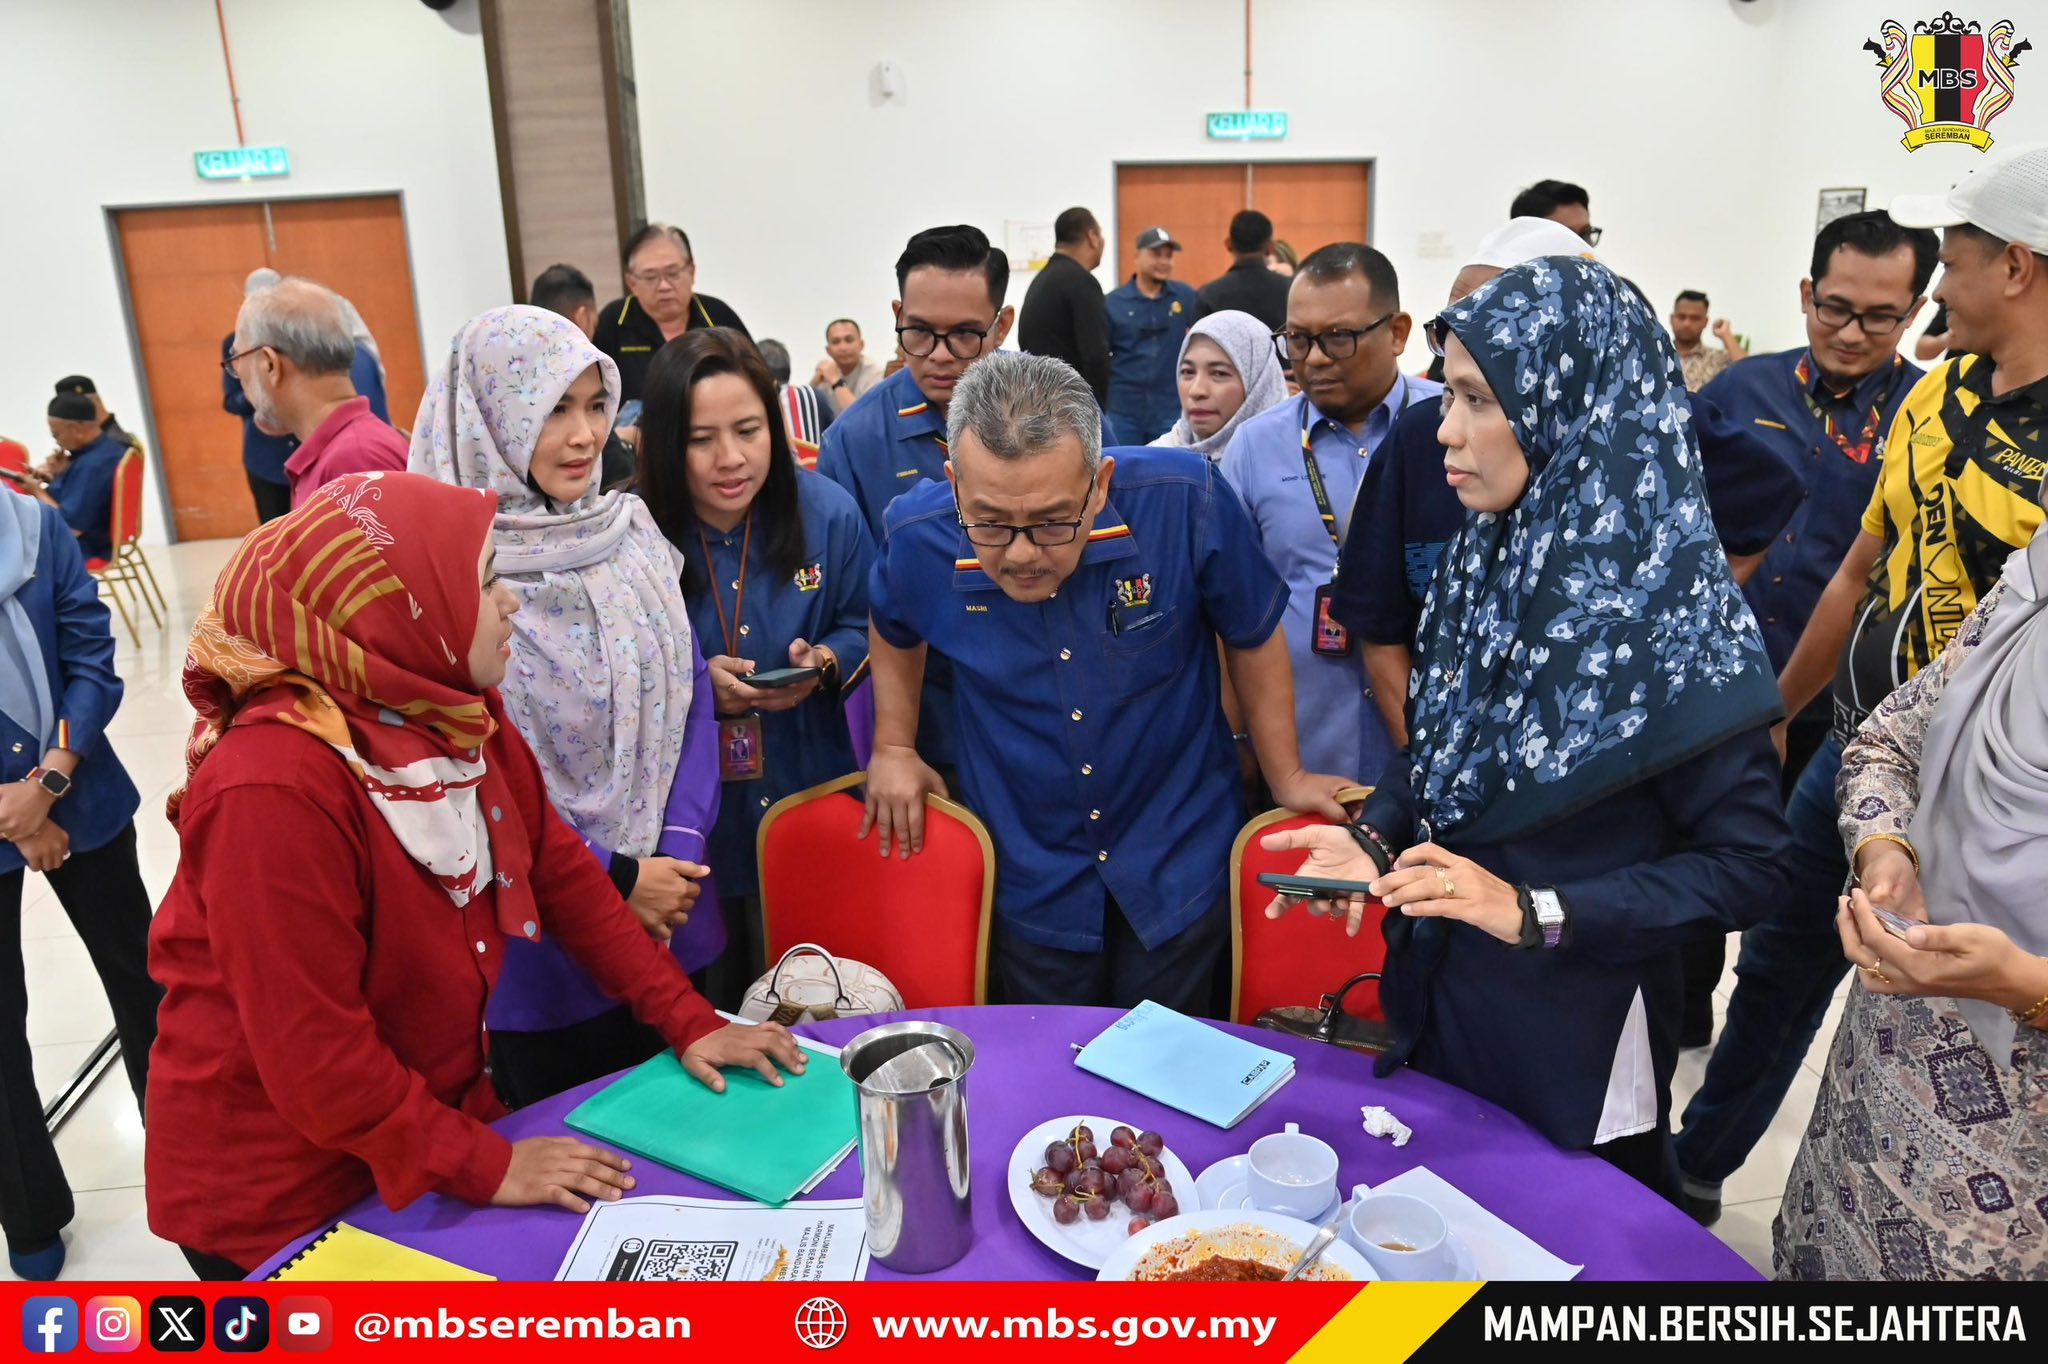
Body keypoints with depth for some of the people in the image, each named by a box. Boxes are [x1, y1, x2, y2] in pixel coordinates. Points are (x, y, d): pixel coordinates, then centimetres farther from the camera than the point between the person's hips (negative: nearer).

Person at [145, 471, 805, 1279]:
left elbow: (563, 874, 2)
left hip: (431, 1123, 7)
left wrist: (687, 1022, 0)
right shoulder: (275, 786, -30)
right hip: (276, 1193, -6)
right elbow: (310, 1048, -26)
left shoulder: (458, 717, -6)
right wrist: (482, 1166, -19)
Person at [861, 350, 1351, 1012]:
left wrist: (1286, 777, 2)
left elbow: (1253, 639, -7)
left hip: (1179, 864, -1)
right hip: (1031, 878, 1)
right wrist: (894, 747, 6)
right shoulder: (918, 536, -19)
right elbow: (896, 630, 7)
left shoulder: (1184, 500, -24)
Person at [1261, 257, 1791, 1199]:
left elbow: (1745, 869, -17)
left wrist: (1534, 912, -25)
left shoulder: (1671, 611, -22)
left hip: (1575, 1047, -6)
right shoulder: (1487, 557, -3)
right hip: (1432, 1002, 6)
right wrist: (1374, 839, -9)